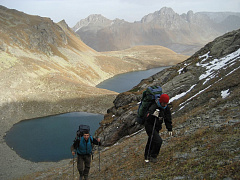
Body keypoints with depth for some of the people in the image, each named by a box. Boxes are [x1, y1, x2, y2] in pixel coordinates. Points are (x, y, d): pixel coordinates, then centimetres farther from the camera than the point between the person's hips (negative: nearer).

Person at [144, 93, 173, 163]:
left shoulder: (166, 108, -4)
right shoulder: (154, 107, -26)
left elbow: (168, 119, 8)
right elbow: (147, 116, -39)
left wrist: (170, 129, 7)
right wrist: (153, 115, -57)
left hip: (157, 127, 7)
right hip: (150, 126, -7)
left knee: (152, 142, 20)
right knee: (158, 141, -19)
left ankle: (147, 157, 39)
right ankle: (153, 156, -1)